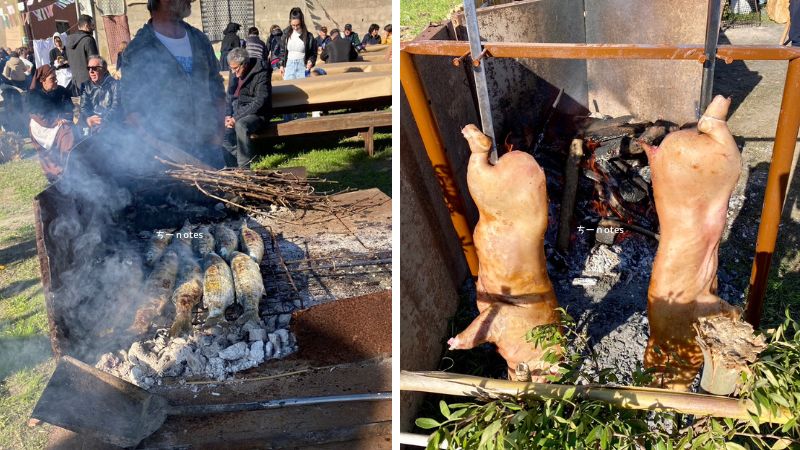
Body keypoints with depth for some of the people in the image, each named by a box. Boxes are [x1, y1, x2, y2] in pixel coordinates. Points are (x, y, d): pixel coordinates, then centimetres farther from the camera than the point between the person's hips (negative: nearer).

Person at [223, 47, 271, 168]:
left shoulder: (261, 73, -14)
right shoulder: (234, 73, 8)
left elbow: (260, 102, -20)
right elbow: (230, 96, 18)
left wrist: (237, 118, -22)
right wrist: (228, 115, -1)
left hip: (256, 113, -7)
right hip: (237, 112, 7)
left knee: (241, 126, -36)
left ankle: (244, 167, -30)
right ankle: (233, 167, -9)